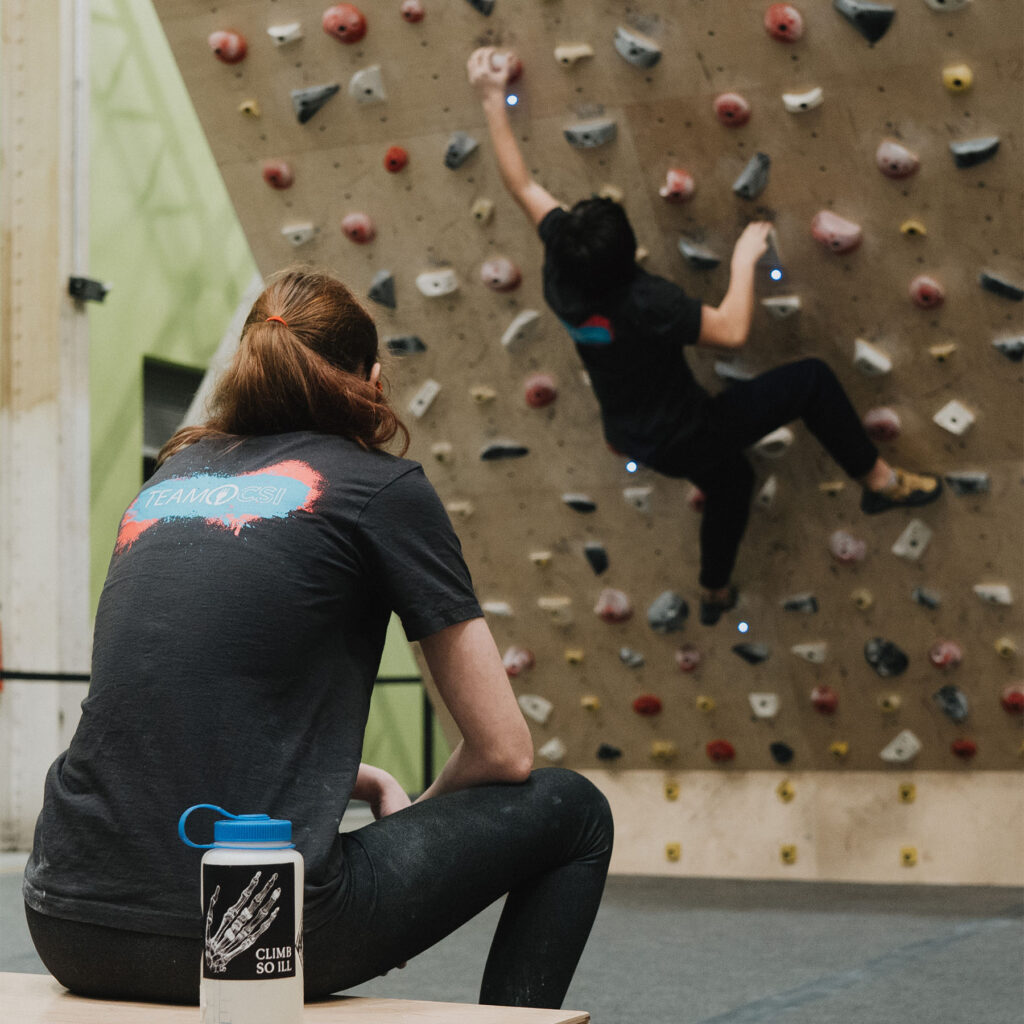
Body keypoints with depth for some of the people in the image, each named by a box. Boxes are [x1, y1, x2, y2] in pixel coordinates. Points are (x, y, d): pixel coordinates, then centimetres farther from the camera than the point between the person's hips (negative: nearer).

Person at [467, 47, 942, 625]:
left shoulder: (562, 272, -16)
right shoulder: (644, 302, -36)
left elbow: (522, 184, -7)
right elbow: (733, 330, -32)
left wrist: (494, 99, -4)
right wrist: (745, 260, -19)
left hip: (637, 439, 8)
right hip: (685, 437, -8)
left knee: (731, 482, 36)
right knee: (812, 381, -5)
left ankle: (716, 593, 56)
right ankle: (880, 481, 8)